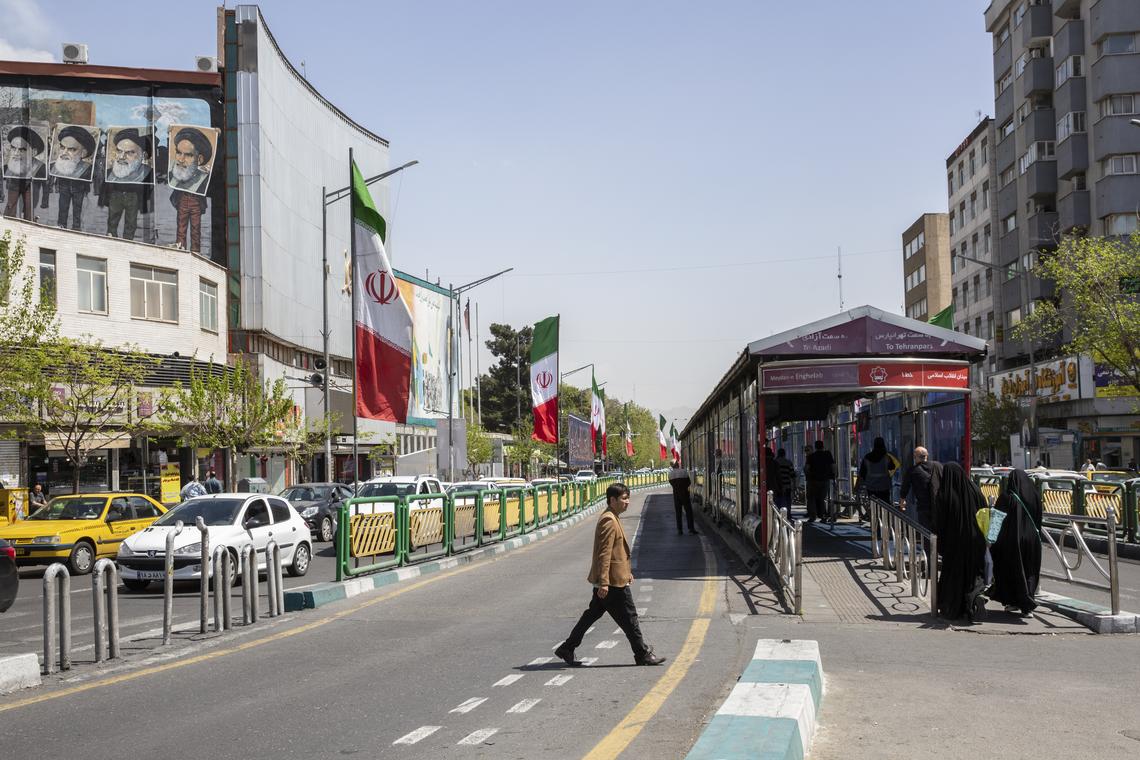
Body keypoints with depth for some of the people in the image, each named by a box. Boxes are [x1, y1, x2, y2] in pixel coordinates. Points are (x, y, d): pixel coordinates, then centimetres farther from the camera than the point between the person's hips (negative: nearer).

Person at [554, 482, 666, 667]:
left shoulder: (612, 519, 16)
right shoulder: (609, 521, -17)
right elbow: (604, 553, -22)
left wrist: (626, 572, 28)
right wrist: (604, 582, -25)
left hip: (607, 581, 11)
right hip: (613, 581, -11)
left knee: (592, 615, 14)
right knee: (629, 617, 0)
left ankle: (567, 649, 17)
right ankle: (642, 654, 10)